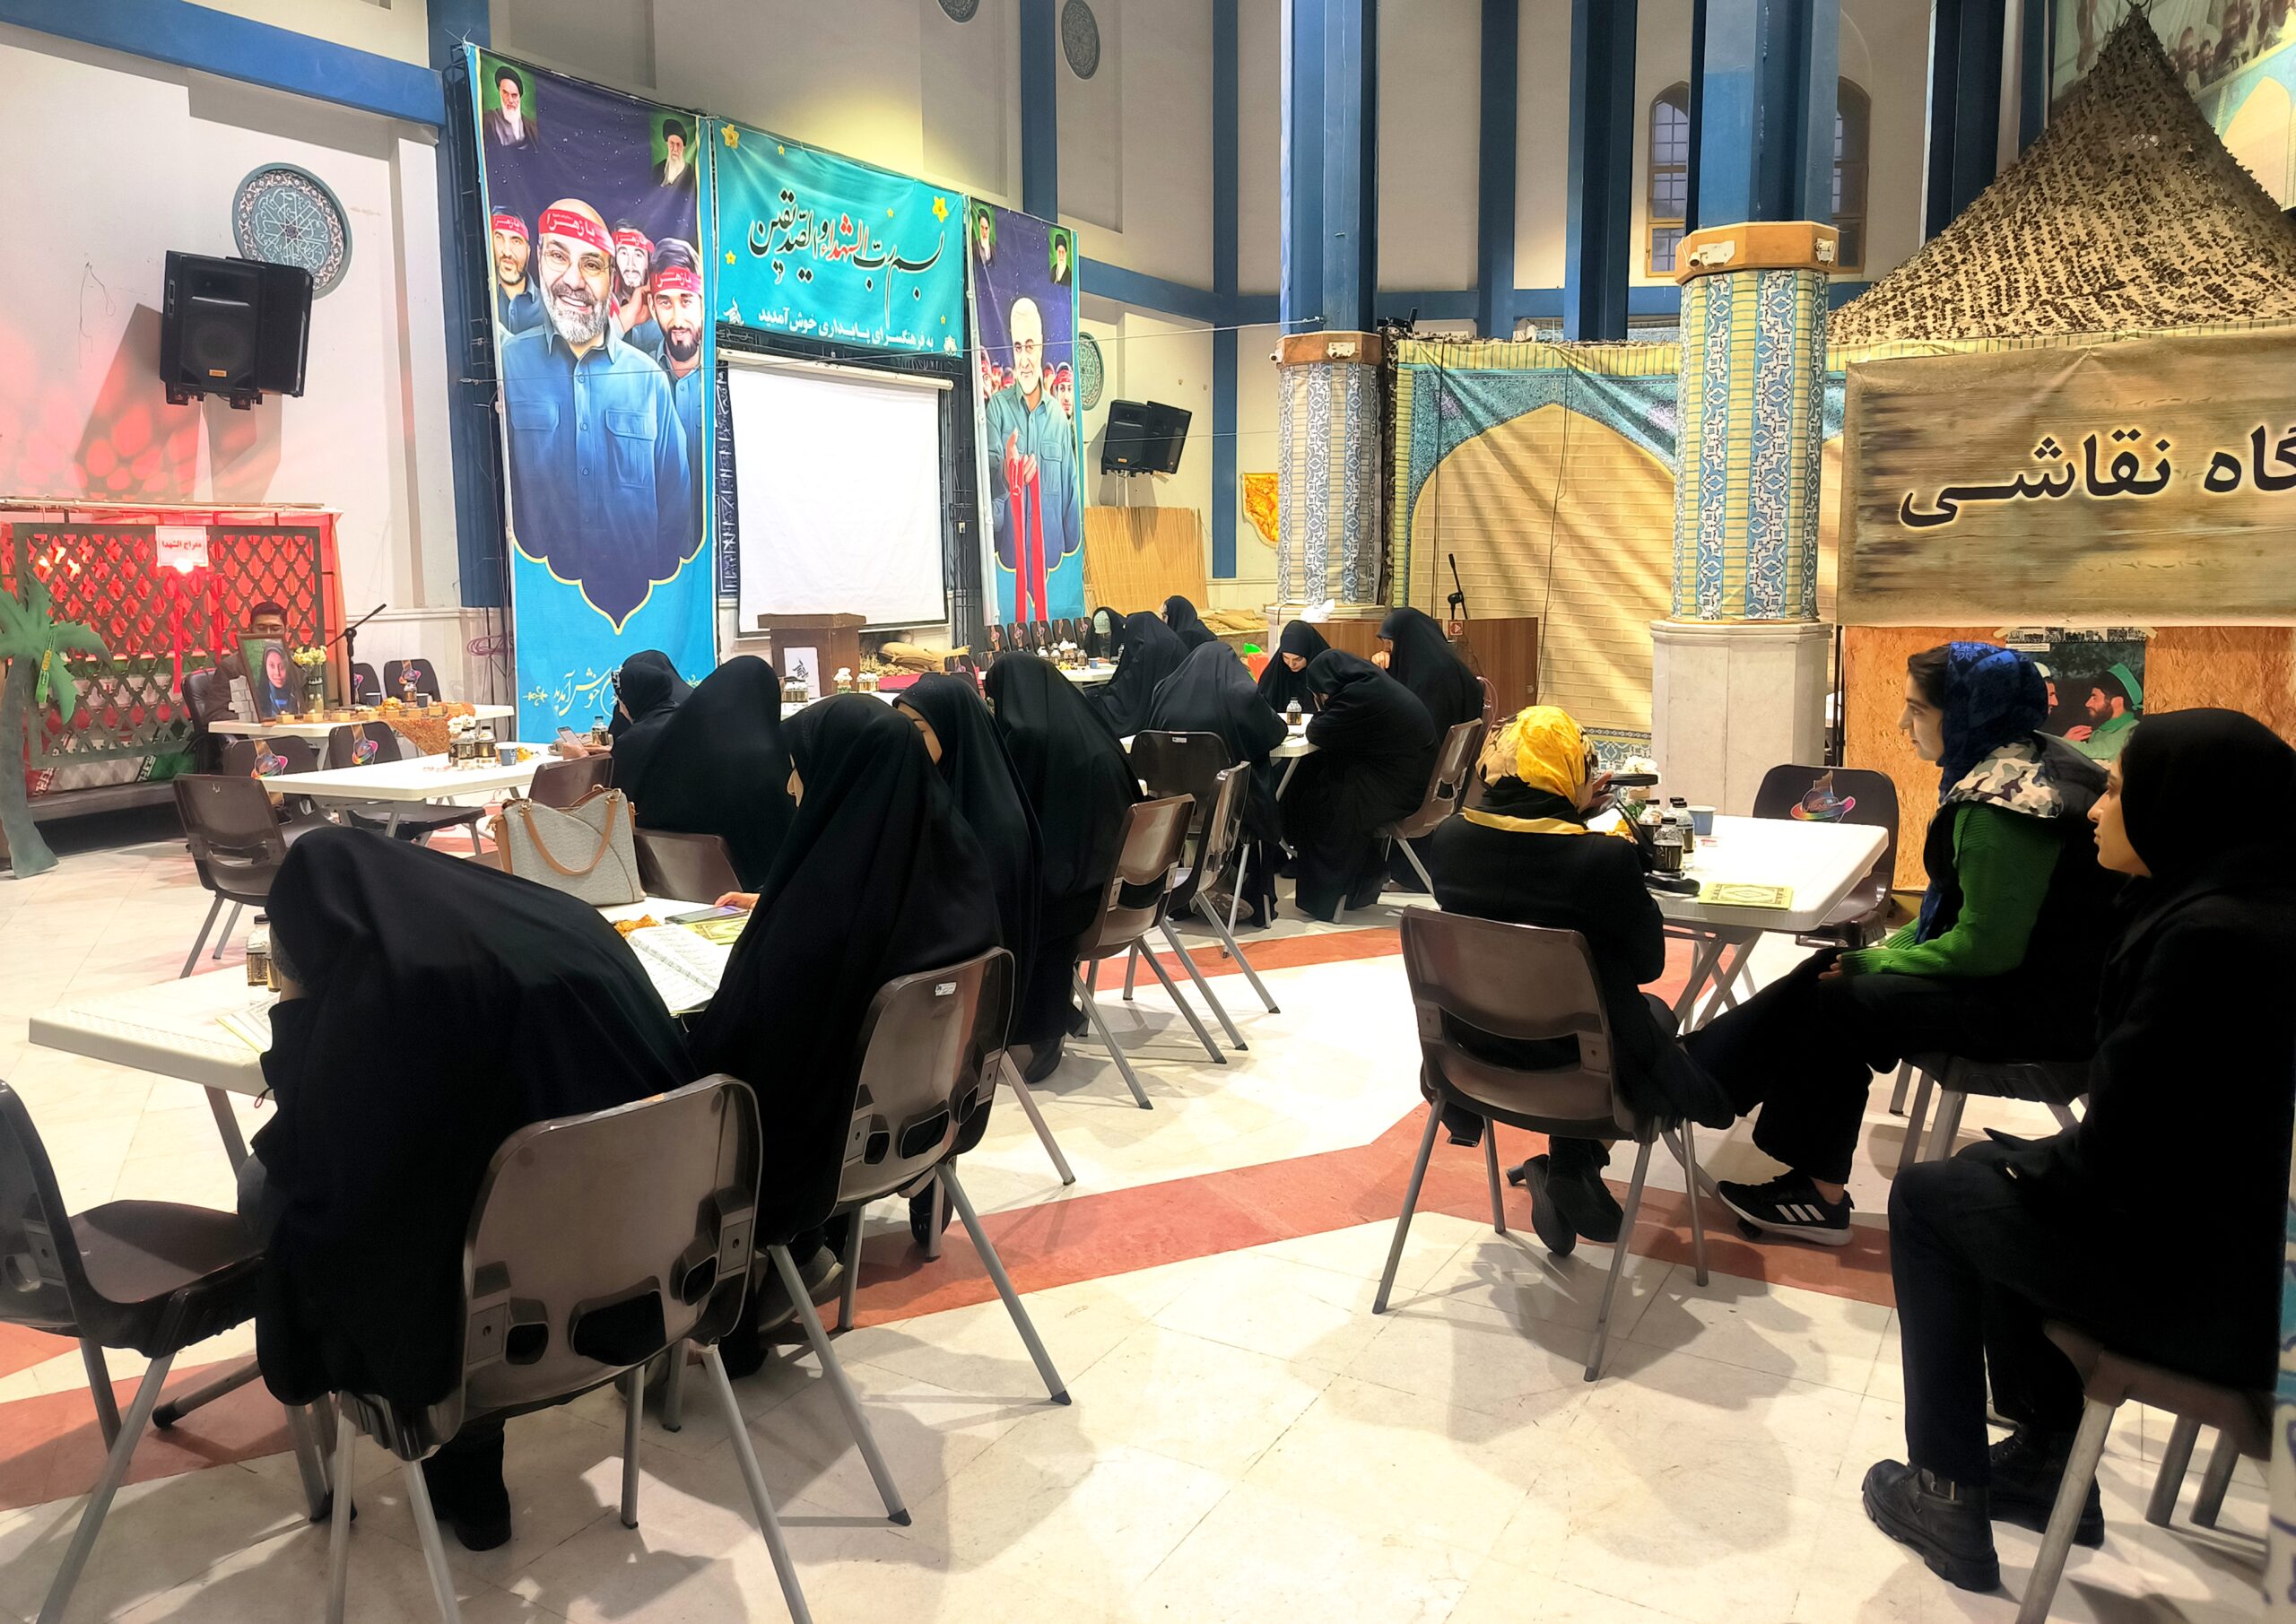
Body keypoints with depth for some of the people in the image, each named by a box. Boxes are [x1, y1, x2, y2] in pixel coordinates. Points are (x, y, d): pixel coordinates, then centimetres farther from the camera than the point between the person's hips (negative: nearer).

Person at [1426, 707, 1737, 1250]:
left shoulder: (1447, 837, -14)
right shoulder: (1605, 857, -27)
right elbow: (1648, 963, -12)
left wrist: (1571, 813, 12)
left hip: (1476, 1043, 5)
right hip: (1580, 1053, -4)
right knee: (1655, 1013, 32)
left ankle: (1567, 1175, 30)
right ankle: (1572, 1172, 21)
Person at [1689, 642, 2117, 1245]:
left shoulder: (2000, 807, -25)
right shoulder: (2029, 760, 7)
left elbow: (1985, 948, -25)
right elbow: (1971, 907, 14)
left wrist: (1875, 962, -12)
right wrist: (1889, 947, 5)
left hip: (2037, 1007, -9)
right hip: (2032, 964, 9)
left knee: (1841, 999, -7)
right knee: (1835, 967, 3)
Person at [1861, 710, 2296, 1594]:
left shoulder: (2212, 937, -26)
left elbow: (2116, 1162, -22)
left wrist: (2021, 1161, -5)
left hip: (2208, 1285, -9)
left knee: (1928, 1198, 6)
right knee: (1998, 1180, 25)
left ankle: (1950, 1495, 16)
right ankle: (2044, 1457, 33)